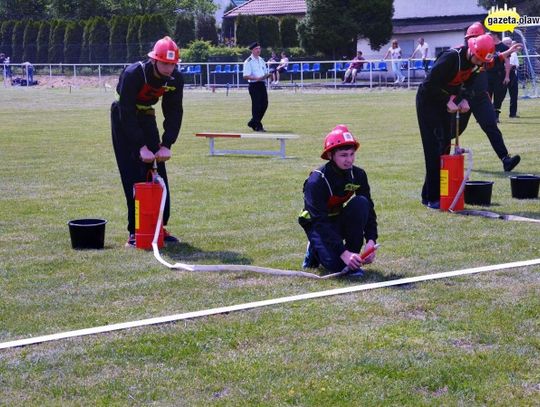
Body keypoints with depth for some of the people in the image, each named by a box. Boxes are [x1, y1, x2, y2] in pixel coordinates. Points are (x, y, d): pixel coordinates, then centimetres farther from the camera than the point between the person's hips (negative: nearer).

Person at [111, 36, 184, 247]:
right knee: (132, 176, -10)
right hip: (123, 120, -5)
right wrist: (141, 147, -32)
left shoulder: (175, 79, -15)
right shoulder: (132, 74, -31)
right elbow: (127, 114, -30)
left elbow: (174, 113, -9)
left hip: (146, 117, 5)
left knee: (157, 172, 2)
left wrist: (166, 145, -19)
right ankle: (134, 231, -6)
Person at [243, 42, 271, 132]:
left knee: (264, 104, 7)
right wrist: (257, 78, -26)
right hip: (254, 85, -8)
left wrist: (268, 75, -1)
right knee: (256, 105, -5)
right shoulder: (248, 62, -8)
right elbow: (246, 76, -15)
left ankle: (253, 123, 20)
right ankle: (258, 126, 2)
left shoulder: (261, 60, 17)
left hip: (262, 85, 8)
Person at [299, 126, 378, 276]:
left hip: (341, 220, 5)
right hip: (318, 225, -5)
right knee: (336, 264, -30)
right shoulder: (316, 181, -27)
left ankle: (353, 259, -16)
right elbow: (321, 223, -31)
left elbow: (369, 209, -11)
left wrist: (371, 241, -28)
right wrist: (344, 253, -40)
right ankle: (316, 249, 8)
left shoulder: (358, 175, -11)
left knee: (361, 203, -26)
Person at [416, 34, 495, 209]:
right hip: (428, 101, -8)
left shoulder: (474, 61, -5)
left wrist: (464, 99, -8)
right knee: (433, 148, -11)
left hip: (445, 102, 8)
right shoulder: (451, 57, -29)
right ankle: (432, 198, -9)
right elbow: (430, 84, -27)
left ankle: (440, 191, 15)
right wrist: (447, 101, -25)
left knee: (445, 145, 7)